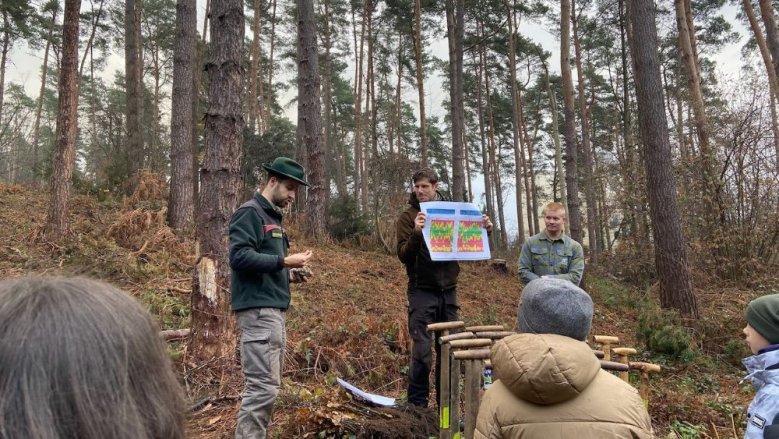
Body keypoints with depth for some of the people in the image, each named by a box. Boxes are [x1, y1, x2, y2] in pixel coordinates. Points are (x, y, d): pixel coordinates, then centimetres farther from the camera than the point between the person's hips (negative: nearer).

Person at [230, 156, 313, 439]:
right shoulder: (250, 212, -7)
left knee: (267, 384, 12)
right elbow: (239, 257, -20)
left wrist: (289, 274, 9)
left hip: (275, 309, 10)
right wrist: (285, 261, -19)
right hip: (258, 309, -10)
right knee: (263, 385, -11)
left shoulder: (272, 216, 21)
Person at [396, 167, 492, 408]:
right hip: (422, 291, -4)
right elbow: (403, 255, -10)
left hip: (449, 290, 4)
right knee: (422, 350, -5)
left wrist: (484, 230, -2)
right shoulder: (408, 216, -1)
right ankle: (417, 403, 8)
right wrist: (416, 233, -27)